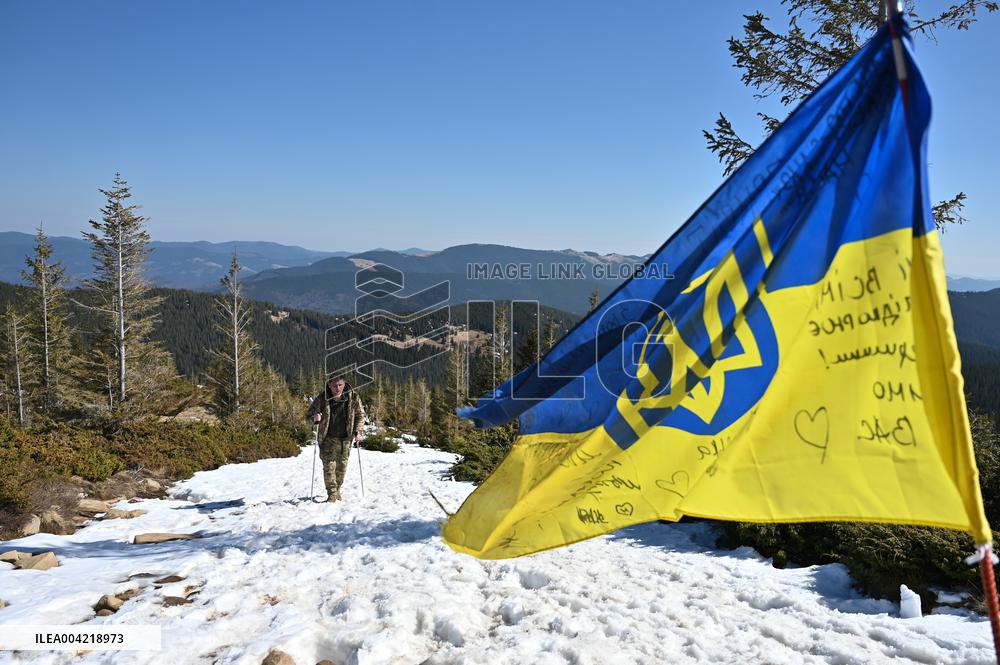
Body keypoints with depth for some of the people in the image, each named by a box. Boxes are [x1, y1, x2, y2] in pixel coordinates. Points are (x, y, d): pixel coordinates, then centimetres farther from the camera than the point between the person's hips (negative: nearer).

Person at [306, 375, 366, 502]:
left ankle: (337, 490, 29)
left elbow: (360, 415, 5)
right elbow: (308, 415, -3)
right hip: (328, 438, -2)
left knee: (342, 465, 11)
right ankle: (332, 493, -3)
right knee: (329, 465, -9)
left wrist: (357, 431, -7)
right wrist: (315, 418, -26)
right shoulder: (322, 399, -12)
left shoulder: (353, 398, -7)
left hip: (345, 438, 2)